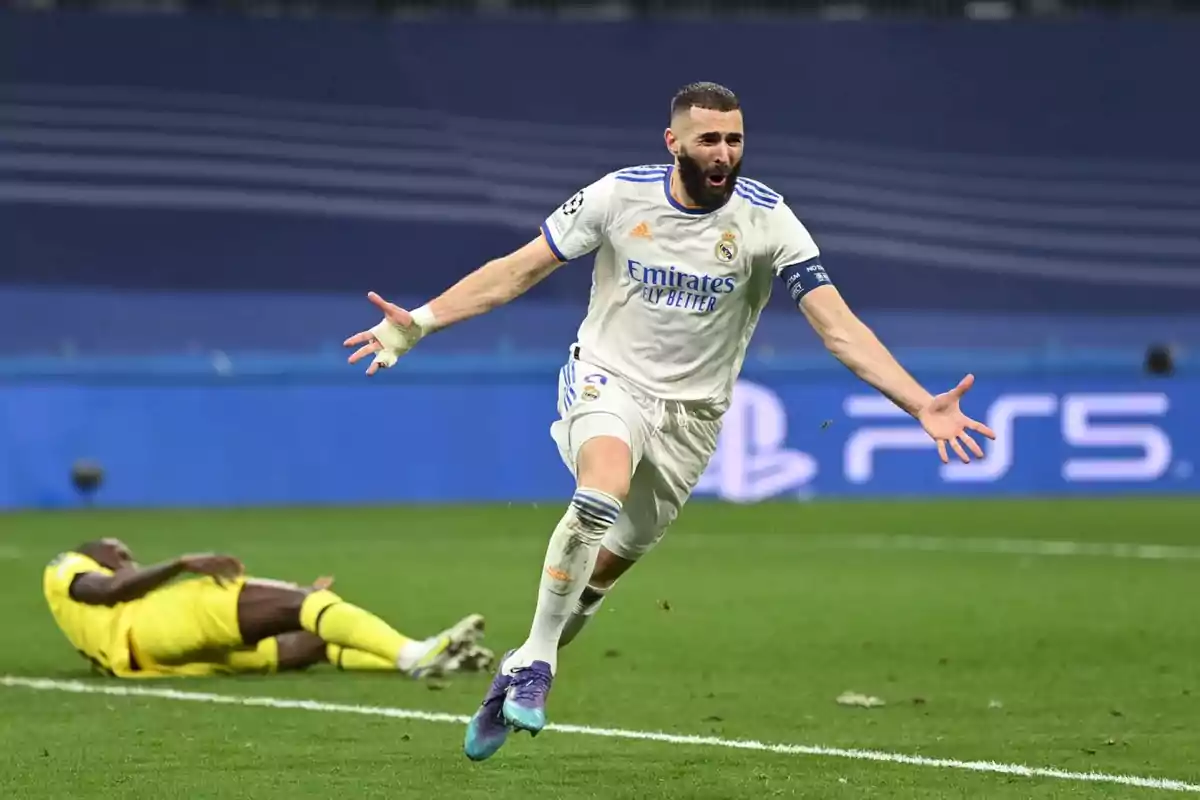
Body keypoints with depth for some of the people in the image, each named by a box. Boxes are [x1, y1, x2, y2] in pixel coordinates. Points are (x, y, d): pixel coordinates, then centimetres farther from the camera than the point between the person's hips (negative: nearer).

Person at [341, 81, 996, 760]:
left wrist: (921, 405, -26)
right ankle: (536, 661, -18)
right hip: (608, 379, -2)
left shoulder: (766, 219, -14)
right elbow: (516, 271, -3)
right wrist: (419, 322, -11)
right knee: (603, 493, -32)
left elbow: (840, 327, -16)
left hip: (690, 411, 2)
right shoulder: (619, 195, -12)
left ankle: (524, 671, 32)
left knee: (613, 560, 7)